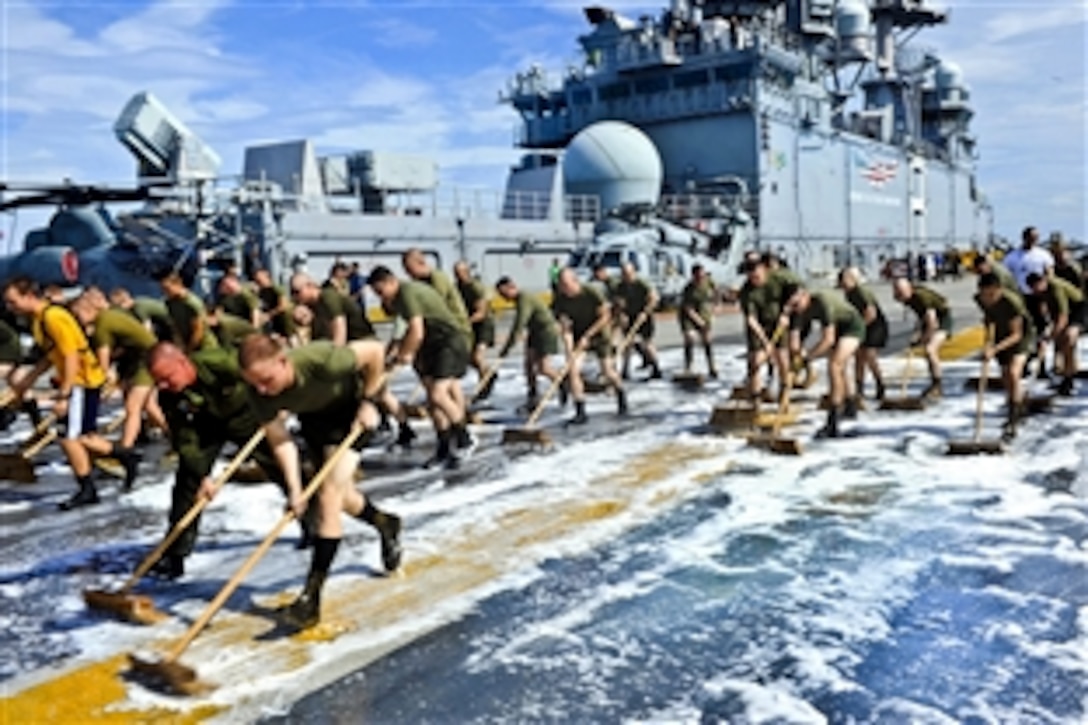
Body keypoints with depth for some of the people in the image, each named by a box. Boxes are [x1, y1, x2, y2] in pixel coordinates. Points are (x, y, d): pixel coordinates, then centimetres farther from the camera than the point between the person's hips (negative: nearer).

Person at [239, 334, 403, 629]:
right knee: (341, 498, 15)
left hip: (351, 409, -5)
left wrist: (368, 401, -19)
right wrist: (294, 487, -33)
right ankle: (385, 524, 48)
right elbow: (280, 440, -21)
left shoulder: (322, 360, -41)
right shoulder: (260, 395, -27)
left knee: (329, 495, -17)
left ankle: (312, 596, -15)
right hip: (314, 418, 5)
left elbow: (375, 350, -27)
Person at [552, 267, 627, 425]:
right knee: (573, 370, -15)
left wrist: (588, 336, -22)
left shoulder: (590, 293, -23)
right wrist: (569, 351, -29)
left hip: (598, 334, -2)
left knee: (608, 372, -1)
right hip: (578, 336, 2)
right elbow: (565, 327, -17)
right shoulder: (561, 301, -16)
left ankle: (622, 396, 31)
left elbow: (606, 316, -16)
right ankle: (580, 412, -8)